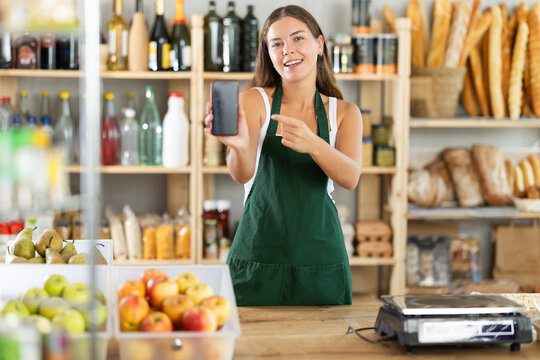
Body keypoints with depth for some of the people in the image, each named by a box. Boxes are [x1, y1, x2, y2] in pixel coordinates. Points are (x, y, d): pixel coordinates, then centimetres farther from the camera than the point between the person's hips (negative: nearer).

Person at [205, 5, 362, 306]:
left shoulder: (344, 113, 7)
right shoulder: (255, 101, 0)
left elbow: (351, 177, -11)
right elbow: (243, 174, -16)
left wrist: (313, 144, -31)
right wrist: (239, 146, -39)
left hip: (321, 263, 2)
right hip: (257, 261, -2)